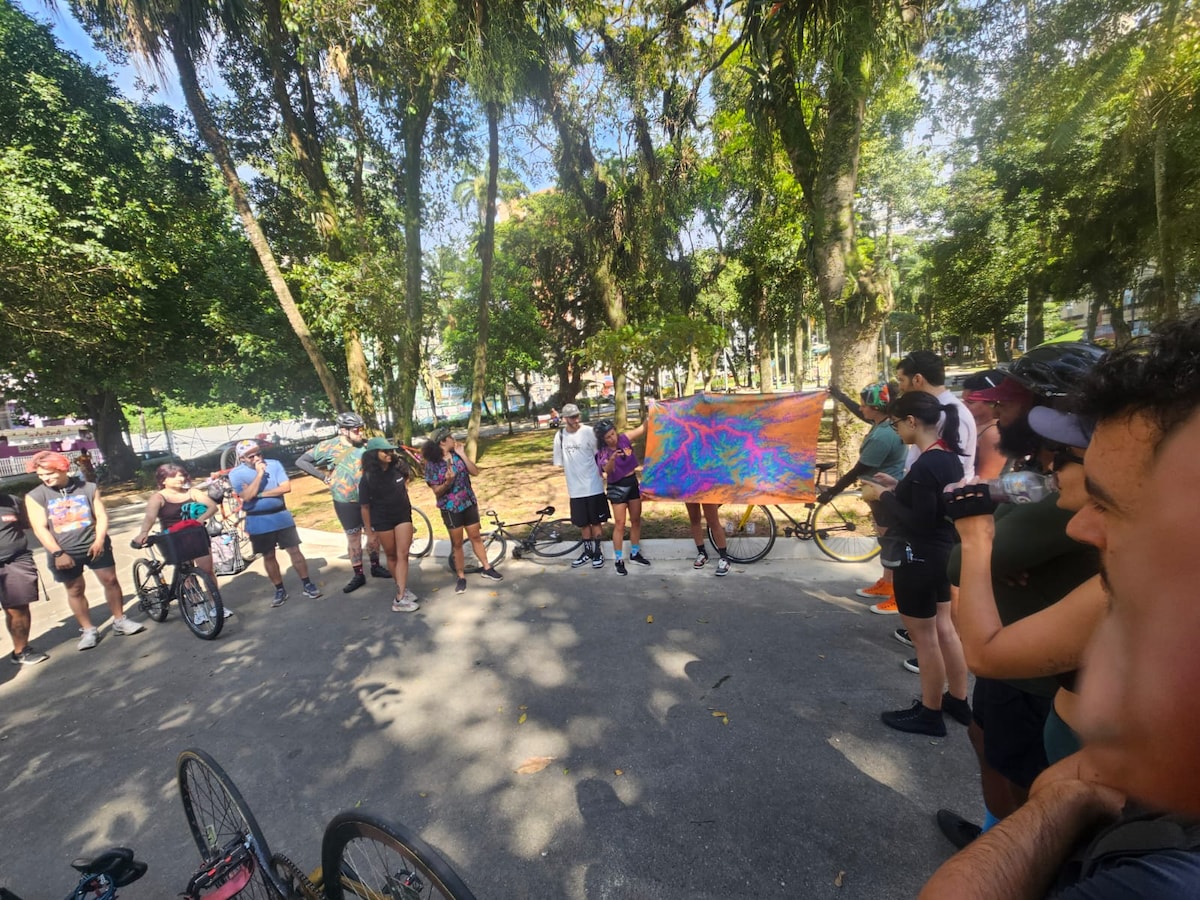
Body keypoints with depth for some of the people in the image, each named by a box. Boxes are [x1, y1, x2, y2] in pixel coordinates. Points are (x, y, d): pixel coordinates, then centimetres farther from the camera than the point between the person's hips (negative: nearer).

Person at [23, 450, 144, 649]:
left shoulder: (88, 488, 0)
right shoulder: (35, 497, -3)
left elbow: (101, 516, 0)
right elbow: (40, 528, -7)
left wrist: (99, 540, -13)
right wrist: (58, 553, -14)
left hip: (94, 546, 0)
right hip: (63, 552, 0)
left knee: (110, 580, 2)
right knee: (75, 590, 8)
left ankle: (120, 620, 14)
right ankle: (88, 630, 18)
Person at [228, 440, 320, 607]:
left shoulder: (274, 464, -3)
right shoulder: (236, 473, -6)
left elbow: (286, 487, -12)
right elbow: (247, 496, -20)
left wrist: (259, 494, -15)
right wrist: (259, 474, -21)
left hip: (281, 516, 0)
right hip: (258, 522, 0)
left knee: (294, 551, 1)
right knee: (268, 556, 10)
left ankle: (307, 585, 10)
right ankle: (280, 590, 23)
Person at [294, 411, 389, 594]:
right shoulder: (328, 446, -10)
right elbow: (301, 462, -5)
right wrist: (324, 476, -11)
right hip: (346, 501, -2)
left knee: (373, 532, 11)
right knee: (353, 537, 7)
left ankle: (375, 566, 30)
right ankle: (358, 575, 19)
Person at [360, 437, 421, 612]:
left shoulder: (399, 466, -9)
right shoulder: (367, 478, -16)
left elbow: (408, 475, 18)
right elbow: (365, 507, -9)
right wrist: (369, 530, -7)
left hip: (403, 515, 2)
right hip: (382, 520, -2)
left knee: (402, 555, -4)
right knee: (391, 556, 10)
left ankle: (400, 598, -2)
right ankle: (403, 588, 28)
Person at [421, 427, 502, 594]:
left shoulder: (457, 455, -1)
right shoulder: (432, 464, -13)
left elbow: (475, 472, -9)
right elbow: (437, 492, -12)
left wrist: (462, 454, -14)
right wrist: (448, 482, -32)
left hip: (469, 503, 4)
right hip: (450, 508, -4)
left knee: (476, 537, 14)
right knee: (457, 543, 8)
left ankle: (486, 569, 28)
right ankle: (461, 577, 22)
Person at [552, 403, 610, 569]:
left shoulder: (588, 432, -10)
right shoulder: (560, 436, 1)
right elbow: (560, 463, 10)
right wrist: (573, 472, 3)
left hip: (594, 486, -3)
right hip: (575, 489, 3)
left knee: (596, 521, 7)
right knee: (583, 523, 15)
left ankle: (597, 552, 22)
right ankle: (588, 552, 31)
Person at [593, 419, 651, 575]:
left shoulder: (625, 438, -7)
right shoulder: (602, 452, -14)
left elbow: (643, 428, -11)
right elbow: (607, 471, -29)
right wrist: (612, 459, -48)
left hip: (632, 482, 4)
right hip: (616, 487, -4)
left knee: (636, 520, 12)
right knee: (619, 524, -2)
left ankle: (635, 554, 27)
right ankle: (618, 560, 8)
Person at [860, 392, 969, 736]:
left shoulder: (925, 465, -25)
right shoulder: (949, 457, 5)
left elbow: (918, 522, -25)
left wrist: (882, 496, -16)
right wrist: (896, 487, 7)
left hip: (920, 559, -10)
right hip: (943, 553, 10)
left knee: (924, 639, 7)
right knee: (943, 629, 22)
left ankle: (930, 714, 24)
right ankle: (958, 701, 39)